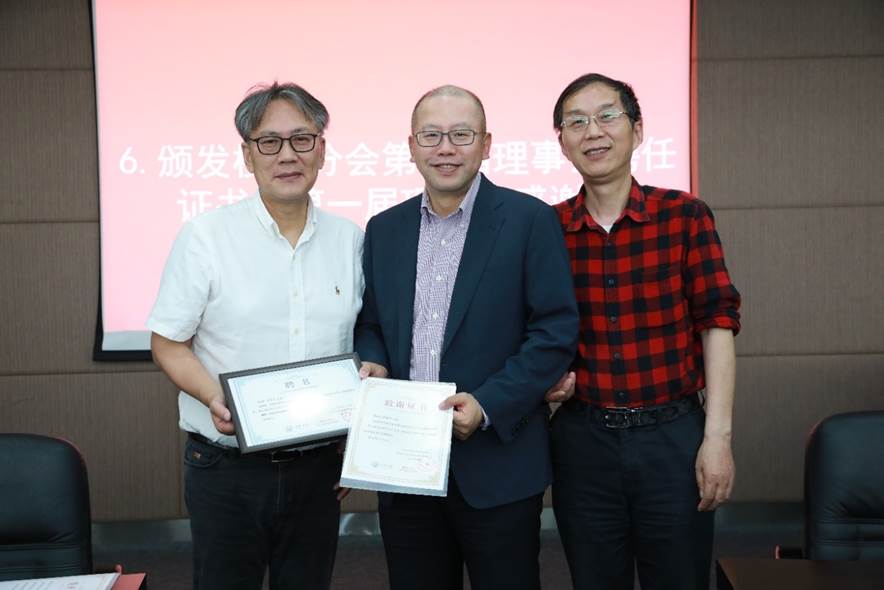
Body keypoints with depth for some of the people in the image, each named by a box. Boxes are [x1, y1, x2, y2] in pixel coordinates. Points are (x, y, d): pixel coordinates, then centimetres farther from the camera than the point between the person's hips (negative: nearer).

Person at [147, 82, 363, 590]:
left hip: (319, 467, 3)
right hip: (227, 468, -2)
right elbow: (168, 344, -3)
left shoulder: (351, 240, 3)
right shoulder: (205, 236, -6)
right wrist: (216, 398, -21)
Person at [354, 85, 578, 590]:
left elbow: (558, 330, -9)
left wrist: (488, 405, -18)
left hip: (497, 461, -4)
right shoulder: (384, 229, 9)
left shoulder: (530, 220, -5)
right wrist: (372, 362, -6)